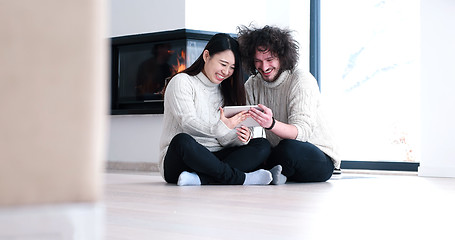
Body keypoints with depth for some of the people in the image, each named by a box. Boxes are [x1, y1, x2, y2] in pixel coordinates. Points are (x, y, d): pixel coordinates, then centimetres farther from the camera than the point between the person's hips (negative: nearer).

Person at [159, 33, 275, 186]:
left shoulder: (225, 91, 20)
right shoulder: (182, 82, 1)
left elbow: (225, 141, 10)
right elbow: (187, 122, -16)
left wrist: (240, 139, -14)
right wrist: (219, 129, -33)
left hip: (215, 159, 6)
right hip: (178, 160, -6)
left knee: (263, 145, -16)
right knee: (182, 140, -39)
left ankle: (200, 179, -36)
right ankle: (239, 178, -30)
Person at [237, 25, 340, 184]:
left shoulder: (302, 81, -14)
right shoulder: (252, 84, 5)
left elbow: (302, 131, -26)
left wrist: (271, 124, -46)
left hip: (321, 160, -4)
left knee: (290, 148, -37)